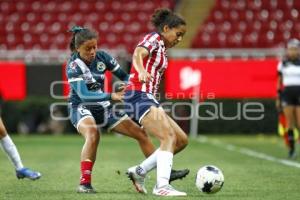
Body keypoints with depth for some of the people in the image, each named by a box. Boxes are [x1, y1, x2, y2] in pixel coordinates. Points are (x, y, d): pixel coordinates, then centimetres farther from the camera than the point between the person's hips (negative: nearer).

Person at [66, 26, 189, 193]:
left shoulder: (102, 57, -4)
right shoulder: (73, 65, -19)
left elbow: (124, 75, 6)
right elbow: (83, 95, -29)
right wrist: (111, 96, -38)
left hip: (103, 108, 6)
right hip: (82, 109, -6)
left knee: (140, 133, 1)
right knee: (93, 134, -38)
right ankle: (84, 183, -36)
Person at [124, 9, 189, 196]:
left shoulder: (162, 49, 22)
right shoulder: (153, 38, -5)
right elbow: (138, 54, -27)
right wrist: (142, 71, -48)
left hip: (148, 98, 10)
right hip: (139, 96, -10)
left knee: (182, 140, 6)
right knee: (169, 137, -24)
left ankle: (140, 171, 8)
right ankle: (162, 186, -34)